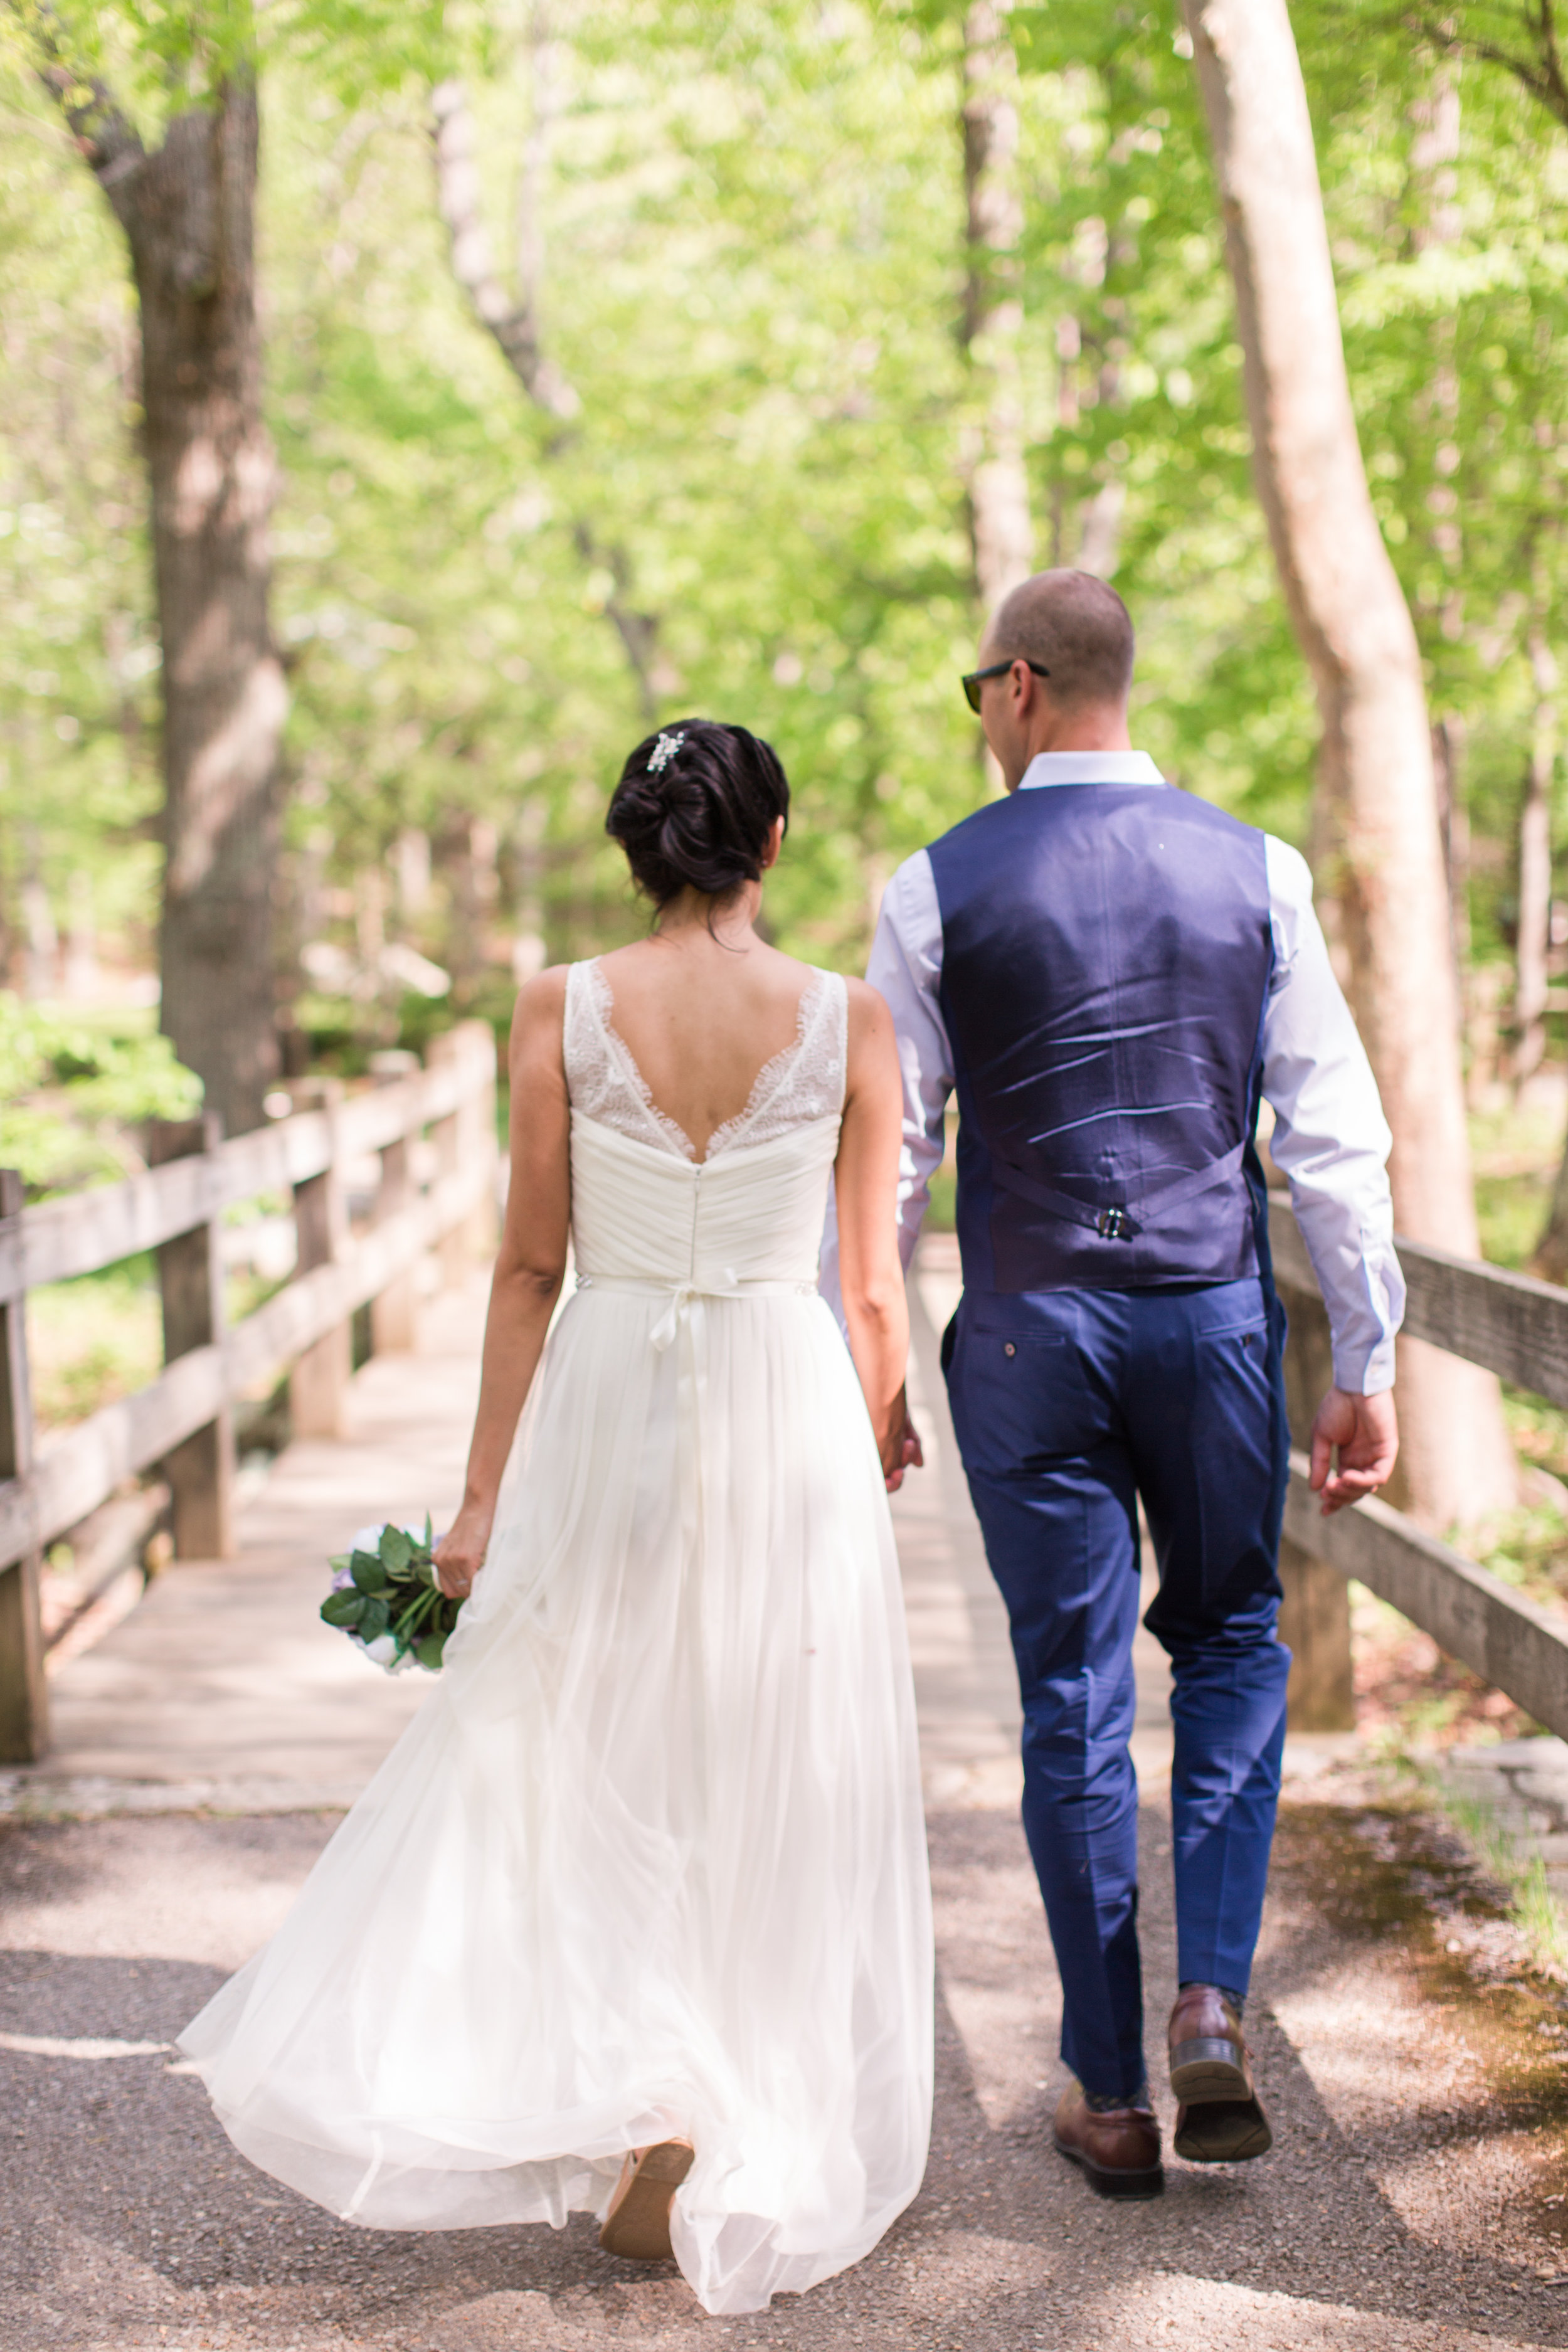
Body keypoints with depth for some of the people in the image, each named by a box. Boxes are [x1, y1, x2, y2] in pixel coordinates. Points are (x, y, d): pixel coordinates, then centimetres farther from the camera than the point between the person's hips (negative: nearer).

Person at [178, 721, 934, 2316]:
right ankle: (770, 2151, 22)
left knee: (578, 1770, 14)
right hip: (786, 1406, 0)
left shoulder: (562, 1011, -5)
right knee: (776, 1788, 13)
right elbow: (872, 1281, 1)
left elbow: (530, 1267, -3)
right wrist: (885, 1430, 19)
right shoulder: (848, 1020, -4)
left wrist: (484, 1496, 3)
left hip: (607, 1412, 0)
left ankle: (647, 2106, 0)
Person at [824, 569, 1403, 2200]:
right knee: (1231, 1644, 20)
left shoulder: (939, 888, -3)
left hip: (1027, 1328, -1)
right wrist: (1367, 1363, 4)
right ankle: (1210, 2006, 4)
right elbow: (1334, 1133, -1)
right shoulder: (1255, 871, 1)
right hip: (1216, 1313, 1)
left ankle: (1109, 2097, 16)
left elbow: (887, 1150, -2)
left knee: (1073, 1693, 8)